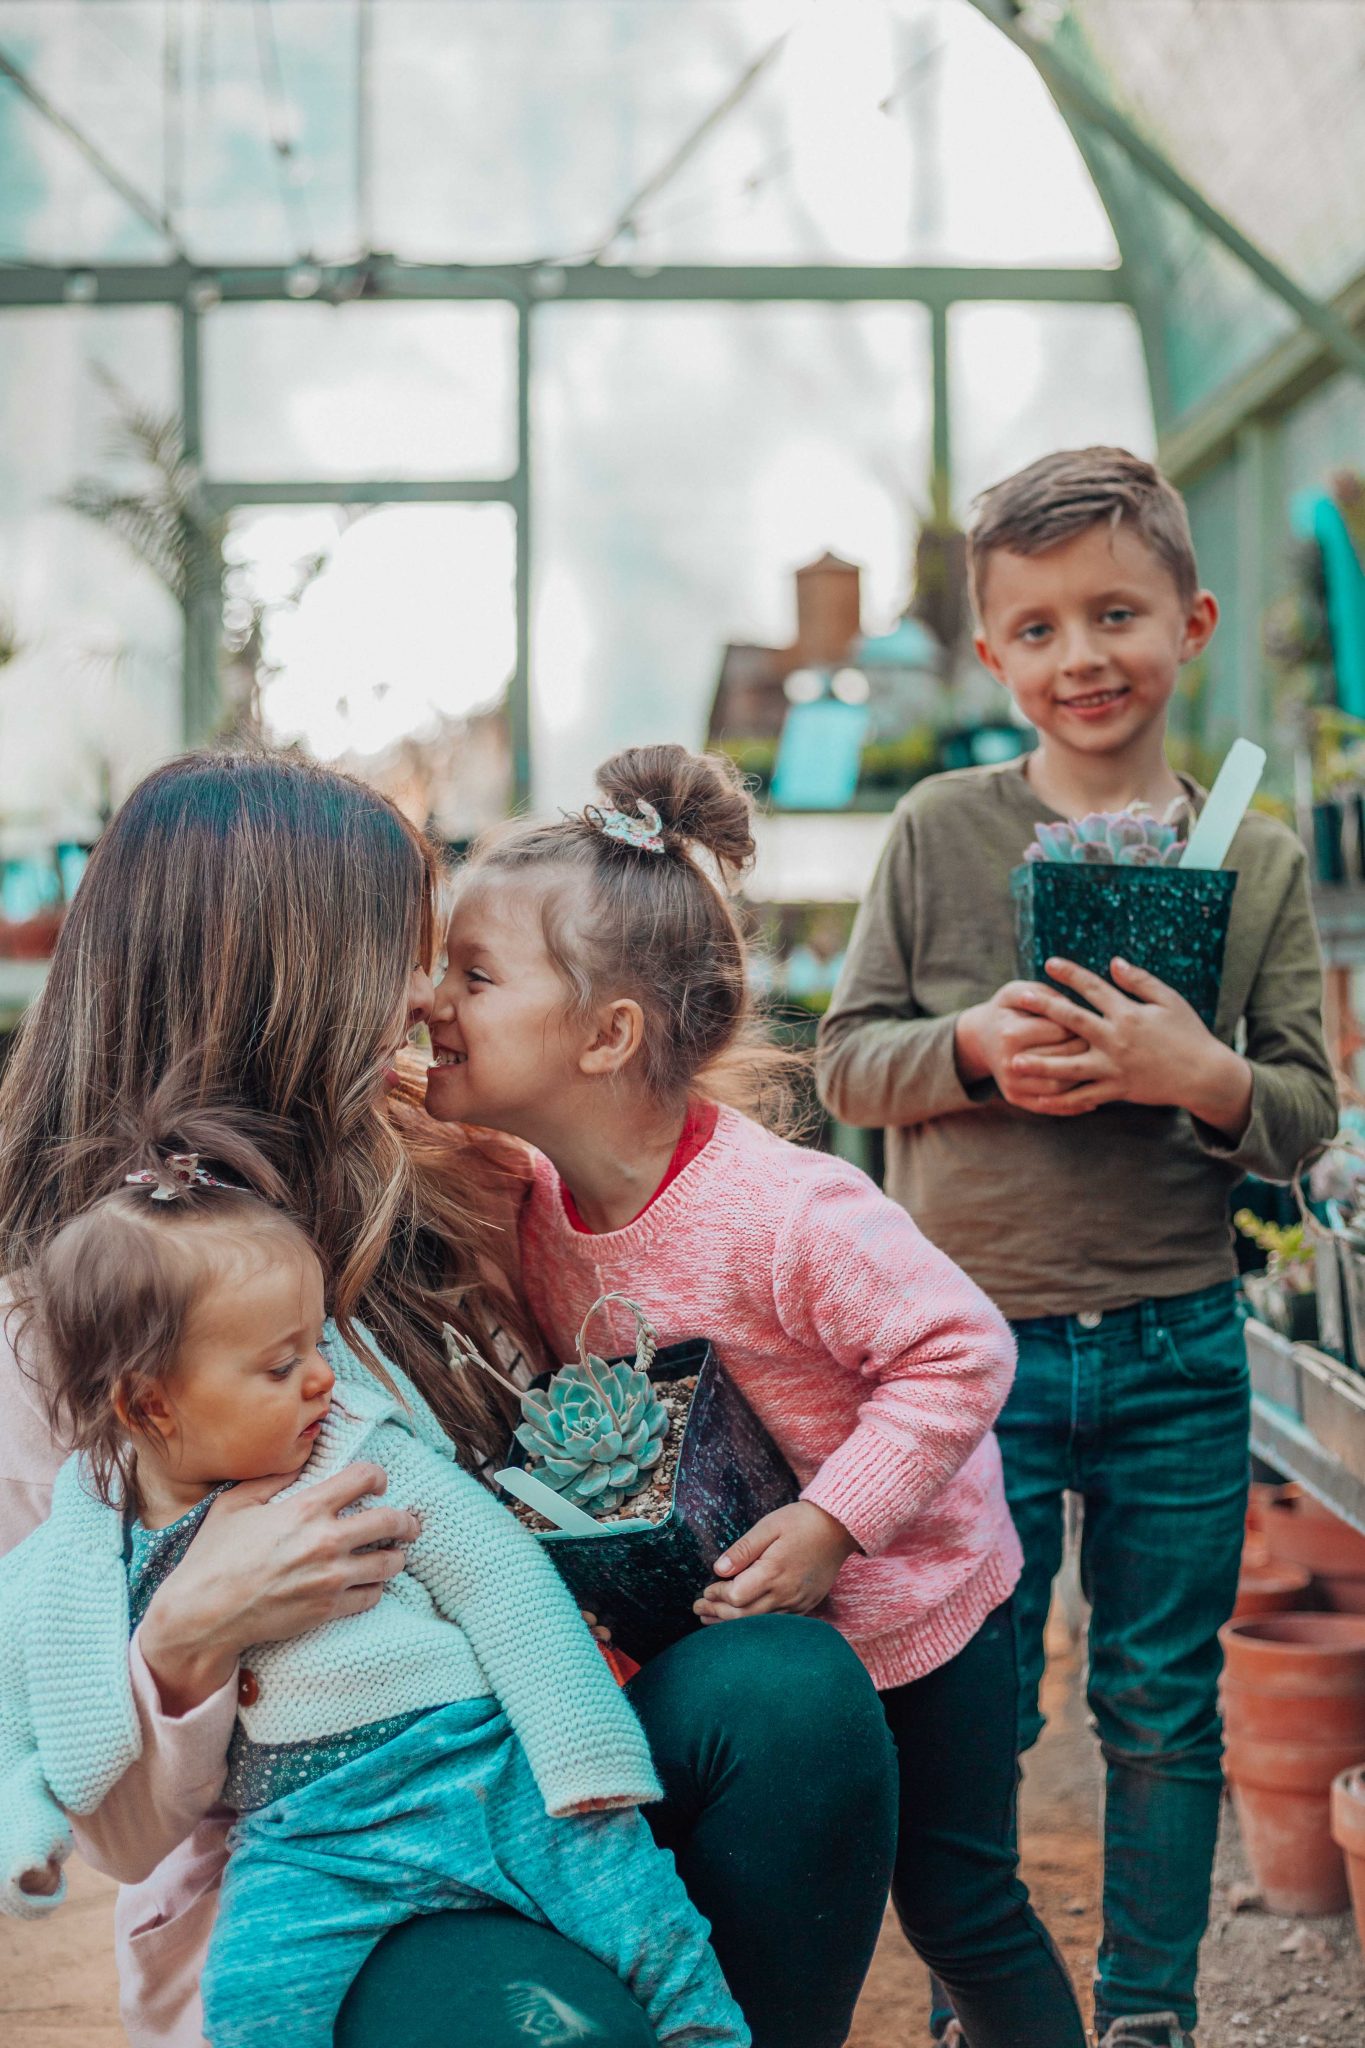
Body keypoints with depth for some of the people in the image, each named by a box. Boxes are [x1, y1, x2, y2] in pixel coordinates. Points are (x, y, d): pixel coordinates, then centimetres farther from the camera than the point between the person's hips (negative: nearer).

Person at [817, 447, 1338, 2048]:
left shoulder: (1257, 863, 2)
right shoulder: (940, 833, -1)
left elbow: (1308, 1115, 2)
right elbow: (847, 1058, 2)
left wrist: (1204, 1075, -19)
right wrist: (972, 1048, -17)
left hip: (1178, 1346, 1)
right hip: (974, 1334, -1)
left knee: (1163, 1706, 11)